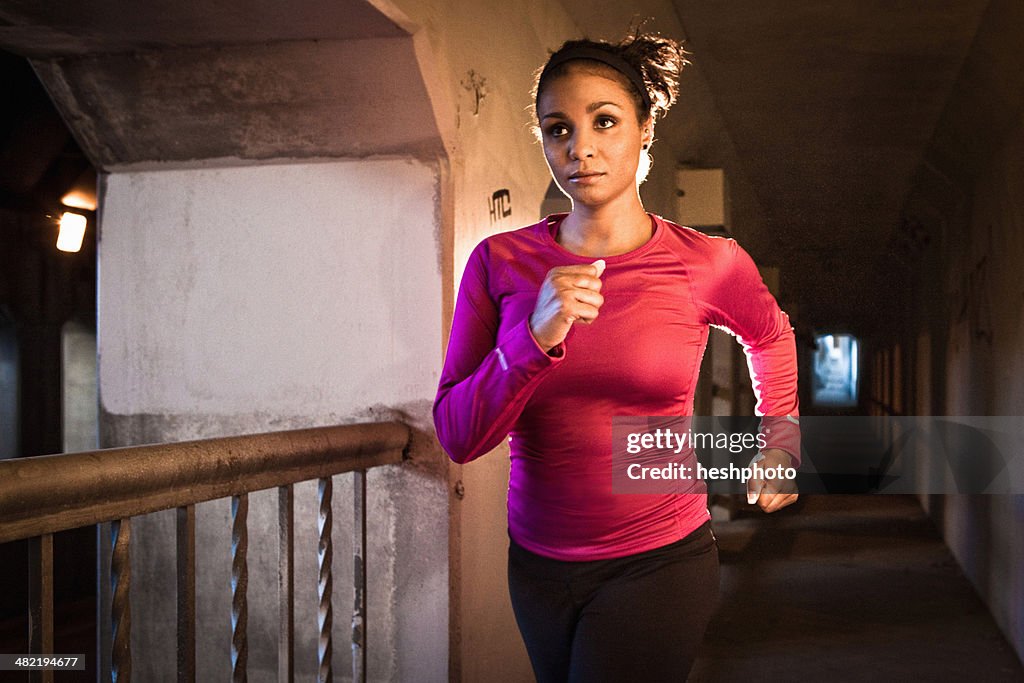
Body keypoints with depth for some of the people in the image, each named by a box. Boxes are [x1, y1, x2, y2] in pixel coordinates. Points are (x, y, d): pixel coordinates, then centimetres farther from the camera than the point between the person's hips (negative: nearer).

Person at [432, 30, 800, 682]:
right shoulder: (500, 262, -6)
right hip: (539, 563, 3)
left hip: (661, 562, -3)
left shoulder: (708, 264, -9)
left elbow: (771, 336, 14)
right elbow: (458, 437, -11)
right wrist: (535, 338, -24)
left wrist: (779, 446, 18)